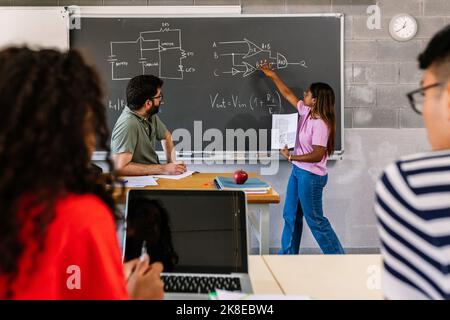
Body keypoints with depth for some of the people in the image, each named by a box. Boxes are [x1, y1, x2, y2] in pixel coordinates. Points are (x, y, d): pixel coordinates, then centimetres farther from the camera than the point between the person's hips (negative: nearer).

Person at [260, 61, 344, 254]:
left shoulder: (321, 124, -24)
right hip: (298, 171, 9)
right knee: (291, 215, 16)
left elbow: (317, 155, -26)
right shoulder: (306, 112, 1)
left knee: (315, 220, 1)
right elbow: (288, 95, 16)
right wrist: (273, 76, 19)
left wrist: (290, 157, -20)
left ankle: (337, 255, 13)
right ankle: (287, 253, 28)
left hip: (311, 176, -9)